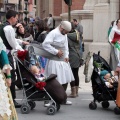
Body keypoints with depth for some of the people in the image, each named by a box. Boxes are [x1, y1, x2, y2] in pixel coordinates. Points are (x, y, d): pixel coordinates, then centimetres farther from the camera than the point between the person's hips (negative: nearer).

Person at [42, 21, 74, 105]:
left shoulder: (64, 35, 13)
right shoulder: (53, 33, -14)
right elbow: (45, 44, -23)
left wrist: (66, 56, -1)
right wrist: (56, 52, -21)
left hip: (63, 61, 8)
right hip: (55, 61, -8)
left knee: (66, 80, 11)